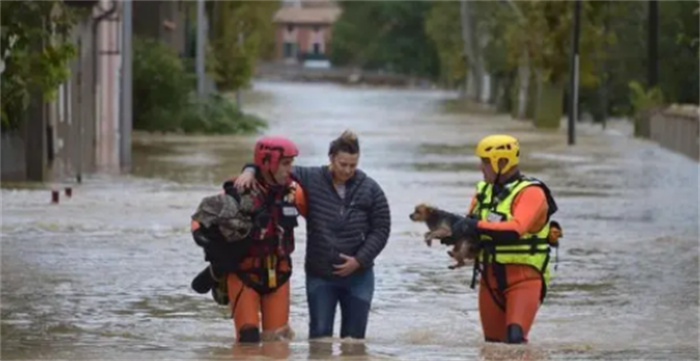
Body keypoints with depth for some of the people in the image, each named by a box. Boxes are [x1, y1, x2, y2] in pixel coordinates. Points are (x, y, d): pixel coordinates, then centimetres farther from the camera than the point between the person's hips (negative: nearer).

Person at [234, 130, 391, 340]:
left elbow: (381, 229, 0)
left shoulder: (370, 190, -4)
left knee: (353, 338, 5)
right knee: (319, 338, 0)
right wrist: (250, 171, -21)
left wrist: (360, 260, -10)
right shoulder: (310, 180, -5)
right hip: (319, 276, 0)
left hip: (358, 277, 0)